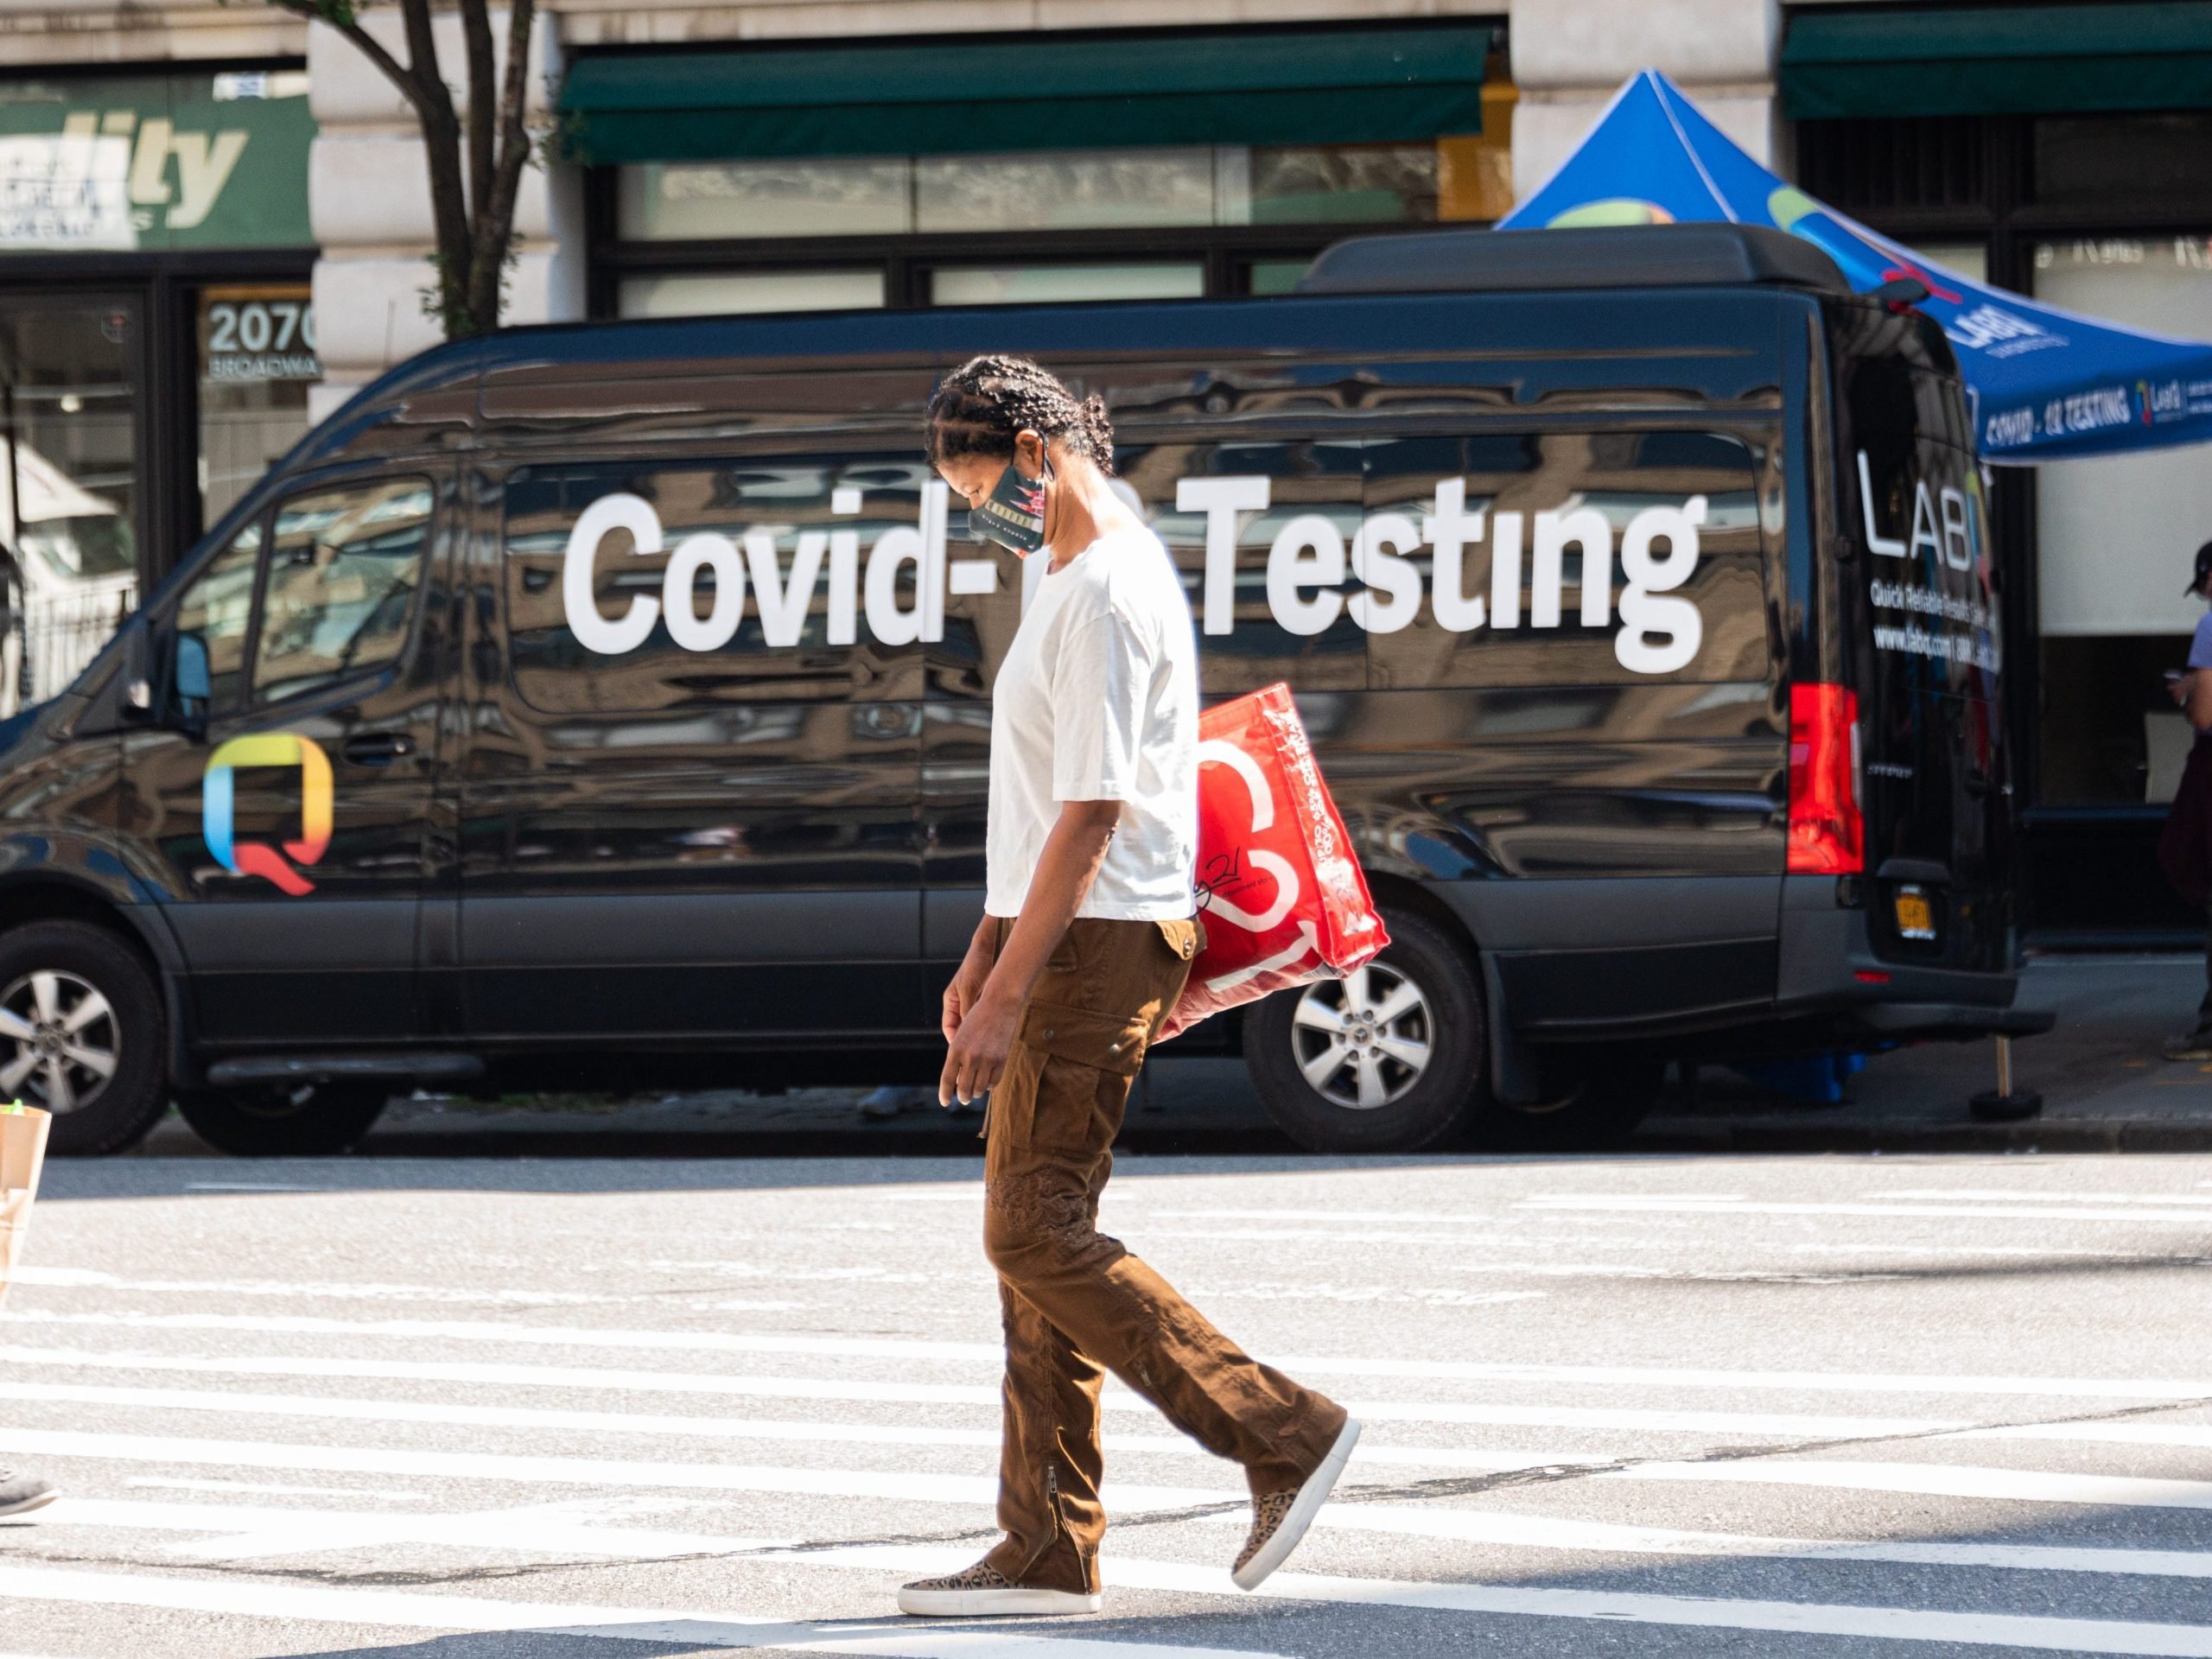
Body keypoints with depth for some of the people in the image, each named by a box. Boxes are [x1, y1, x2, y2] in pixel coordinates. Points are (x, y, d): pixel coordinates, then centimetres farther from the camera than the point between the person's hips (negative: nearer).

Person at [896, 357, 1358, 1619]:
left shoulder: (1109, 593, -16)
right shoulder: (1078, 580, 17)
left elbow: (1091, 812, -21)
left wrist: (1006, 996, -21)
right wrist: (987, 955, 23)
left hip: (1098, 946, -10)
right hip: (1068, 940, 10)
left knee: (1037, 1235, -12)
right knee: (1036, 1240, 8)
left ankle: (1284, 1433, -11)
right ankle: (1049, 1553, 9)